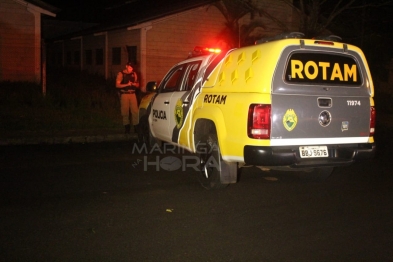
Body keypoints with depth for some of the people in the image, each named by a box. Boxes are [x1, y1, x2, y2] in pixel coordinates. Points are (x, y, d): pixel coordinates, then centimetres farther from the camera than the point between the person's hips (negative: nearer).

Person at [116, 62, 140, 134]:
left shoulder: (134, 74, 12)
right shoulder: (121, 74, 0)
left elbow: (138, 85, 17)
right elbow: (117, 85, -7)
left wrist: (134, 84, -6)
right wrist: (127, 84, -18)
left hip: (132, 94, 3)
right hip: (124, 94, -3)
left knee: (135, 111, -5)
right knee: (125, 112, -2)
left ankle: (137, 128, -2)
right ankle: (127, 128, 6)